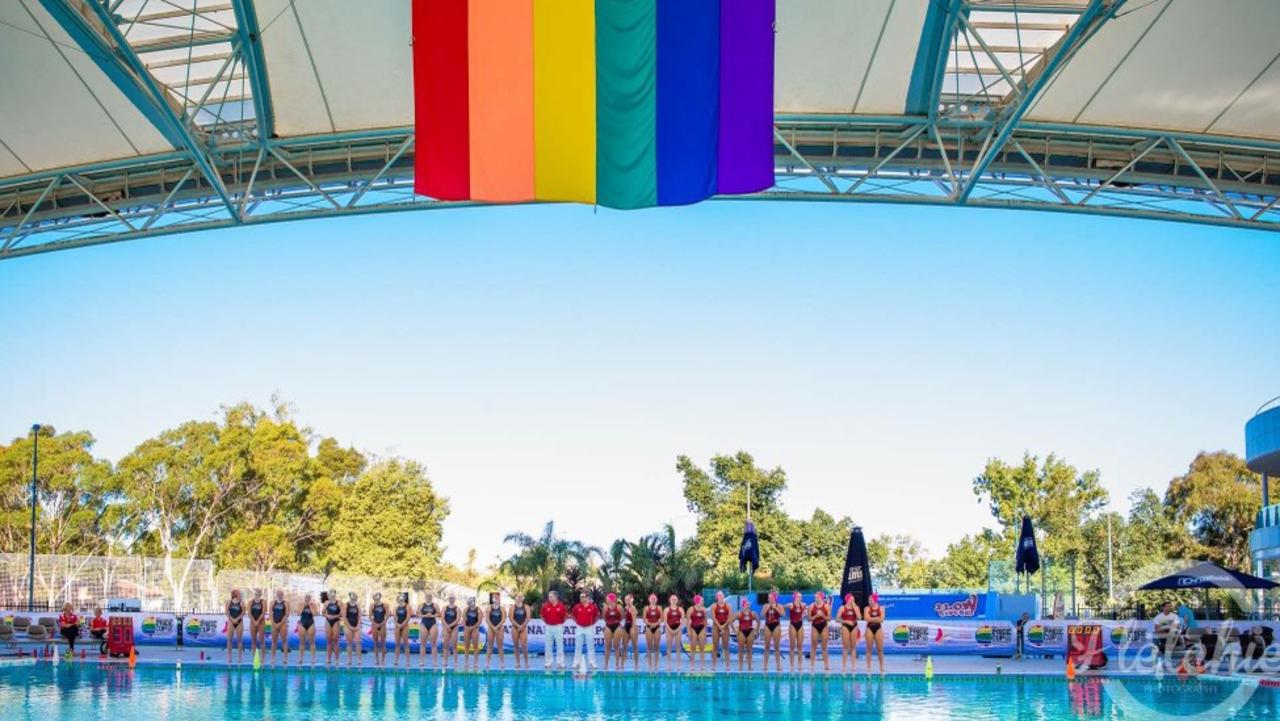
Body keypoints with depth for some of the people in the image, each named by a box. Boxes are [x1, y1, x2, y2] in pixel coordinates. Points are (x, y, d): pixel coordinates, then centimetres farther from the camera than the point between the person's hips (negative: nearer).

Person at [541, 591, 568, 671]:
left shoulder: (561, 606, -6)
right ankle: (548, 663, 13)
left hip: (558, 627, -2)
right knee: (548, 646, 6)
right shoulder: (546, 606, 0)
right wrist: (546, 623, 9)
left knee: (559, 646, 0)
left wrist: (561, 623, 5)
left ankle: (560, 663, 4)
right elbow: (543, 616, 13)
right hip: (549, 627, 2)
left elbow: (565, 616, 5)